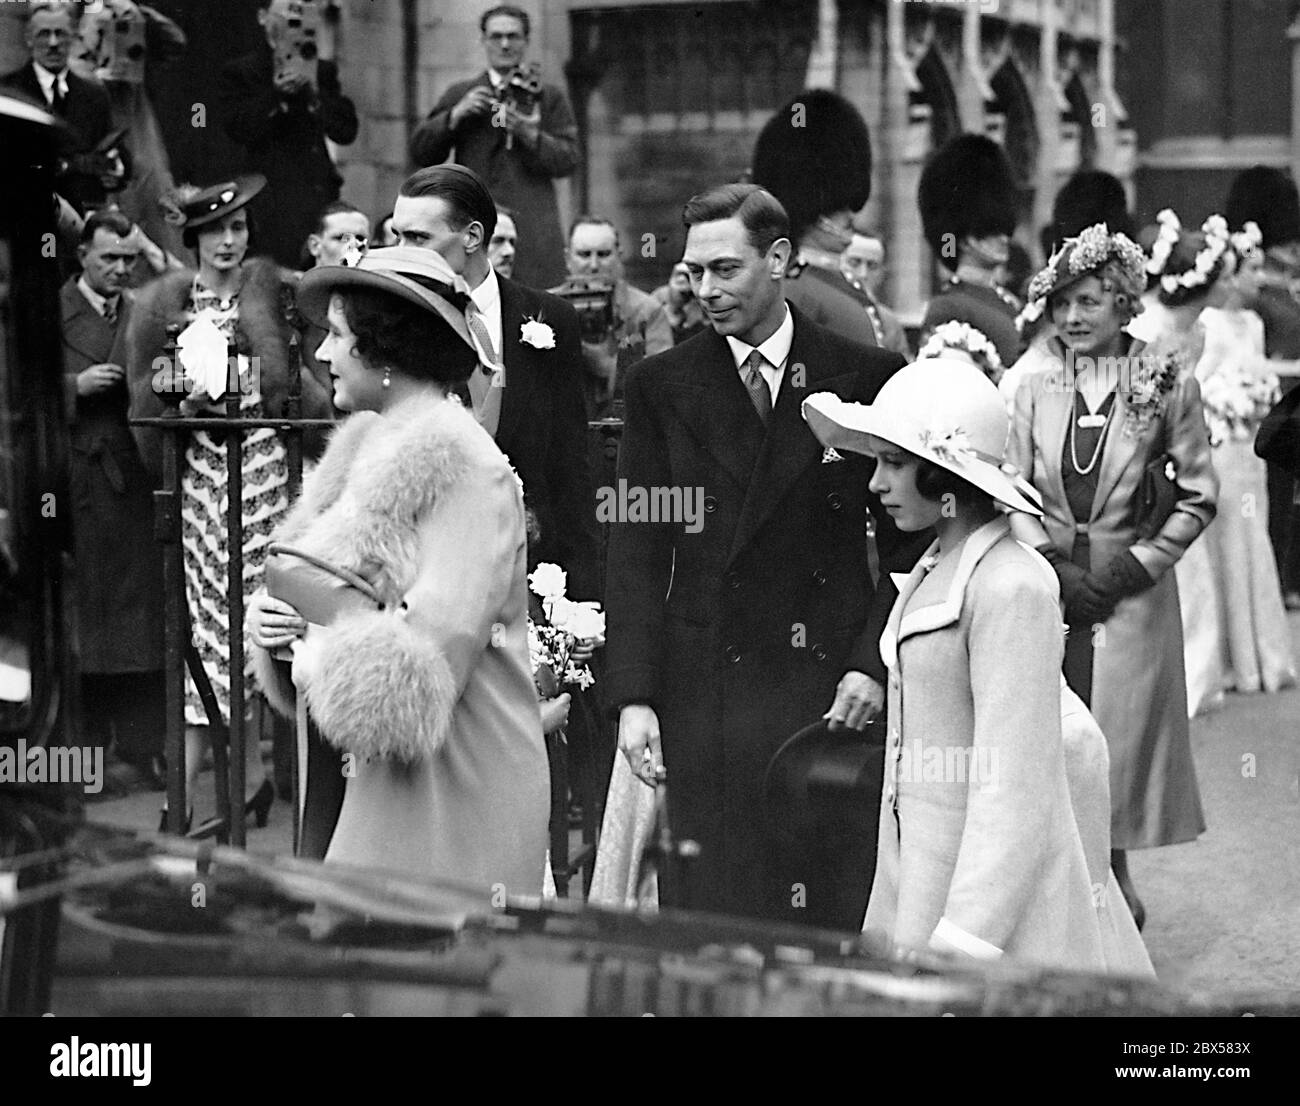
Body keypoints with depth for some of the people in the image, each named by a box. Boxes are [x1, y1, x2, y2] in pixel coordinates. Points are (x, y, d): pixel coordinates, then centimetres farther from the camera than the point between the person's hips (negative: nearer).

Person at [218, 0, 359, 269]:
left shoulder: (321, 71, 15)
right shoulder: (239, 73, 6)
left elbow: (346, 132, 7)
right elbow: (239, 130, -7)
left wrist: (316, 92, -7)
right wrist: (275, 94, -18)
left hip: (322, 196, 4)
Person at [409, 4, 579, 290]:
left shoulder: (549, 96, 13)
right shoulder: (460, 94, 15)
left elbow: (568, 160, 3)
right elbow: (420, 153, 9)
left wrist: (530, 134, -13)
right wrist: (455, 115, -5)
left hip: (532, 226, 0)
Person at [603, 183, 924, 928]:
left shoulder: (866, 378, 4)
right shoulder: (662, 386, 6)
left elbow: (909, 544, 6)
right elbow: (637, 553, 4)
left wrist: (875, 664, -6)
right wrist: (634, 697, -4)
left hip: (832, 692, -1)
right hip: (704, 693, 1)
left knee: (832, 918, -1)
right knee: (707, 914, -1)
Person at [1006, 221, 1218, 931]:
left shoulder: (1168, 385, -3)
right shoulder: (1034, 391, 7)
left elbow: (1199, 495, -1)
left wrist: (1139, 565, -8)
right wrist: (1052, 563, -7)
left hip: (1132, 591, -3)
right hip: (1050, 584, 3)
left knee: (1120, 734, -1)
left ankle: (1113, 889, 13)